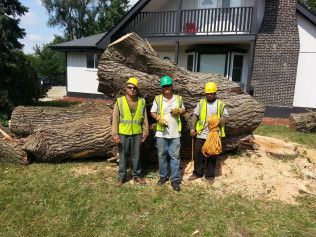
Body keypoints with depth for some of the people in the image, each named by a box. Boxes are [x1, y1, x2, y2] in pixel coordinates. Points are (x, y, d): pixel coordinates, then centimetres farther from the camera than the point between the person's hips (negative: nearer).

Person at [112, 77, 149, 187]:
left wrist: (145, 131, 6)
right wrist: (115, 134, -8)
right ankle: (121, 177, 24)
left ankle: (136, 175, 29)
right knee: (123, 156, 9)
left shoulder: (142, 102, 2)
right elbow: (115, 119, -4)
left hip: (137, 134, 2)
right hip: (123, 134, -1)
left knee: (136, 155, 13)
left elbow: (144, 118, 8)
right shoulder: (119, 101, -4)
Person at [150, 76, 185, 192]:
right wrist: (158, 118, -15)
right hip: (161, 133, 0)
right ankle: (163, 176, 27)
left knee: (175, 156, 2)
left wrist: (179, 111, -7)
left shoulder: (178, 98, 6)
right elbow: (152, 112, 4)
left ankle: (175, 180, 12)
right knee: (162, 155, 10)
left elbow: (183, 110, 16)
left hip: (175, 133, 0)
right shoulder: (158, 99, 1)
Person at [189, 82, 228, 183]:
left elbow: (225, 117, -2)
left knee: (212, 156, 9)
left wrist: (218, 121, -21)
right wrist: (192, 128, -6)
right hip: (201, 134, 1)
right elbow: (195, 116, 4)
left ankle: (210, 175, 24)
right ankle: (197, 173, 26)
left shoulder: (221, 104, 3)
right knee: (198, 154, 8)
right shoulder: (201, 103, 6)